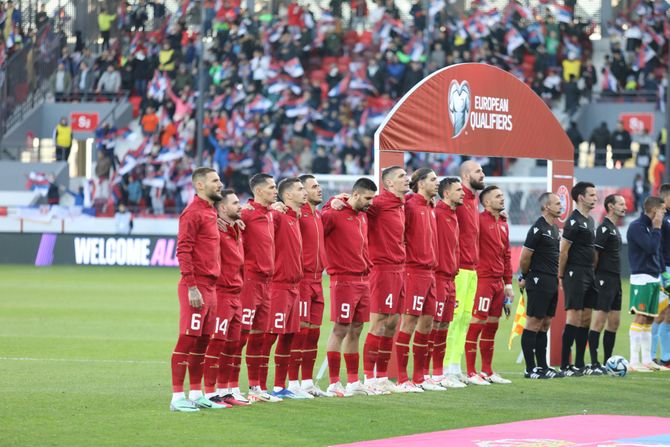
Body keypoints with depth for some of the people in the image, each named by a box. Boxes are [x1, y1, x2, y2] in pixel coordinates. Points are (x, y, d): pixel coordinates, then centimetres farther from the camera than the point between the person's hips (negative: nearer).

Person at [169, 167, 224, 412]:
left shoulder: (210, 212, 17)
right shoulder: (193, 213, -12)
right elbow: (183, 251, -18)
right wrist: (192, 288, -21)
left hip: (209, 287, 9)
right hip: (196, 286, -9)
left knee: (202, 341, 12)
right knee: (188, 339, -9)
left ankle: (196, 394, 18)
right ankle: (177, 397, -8)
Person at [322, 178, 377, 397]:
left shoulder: (363, 216, 15)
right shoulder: (336, 214, -11)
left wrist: (368, 266, 17)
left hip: (362, 280, 8)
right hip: (344, 280, -8)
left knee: (355, 330, 11)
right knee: (340, 330, -6)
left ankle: (353, 381, 17)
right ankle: (334, 383, -1)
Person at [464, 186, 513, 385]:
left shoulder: (503, 224, 16)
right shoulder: (479, 220, -7)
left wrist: (508, 283, 18)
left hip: (498, 282, 8)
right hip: (482, 279, -8)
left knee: (492, 326, 12)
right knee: (477, 323, -6)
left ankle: (487, 371, 20)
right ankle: (471, 373, -3)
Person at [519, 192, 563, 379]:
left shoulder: (554, 228, 15)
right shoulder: (538, 229, -14)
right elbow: (525, 257, -13)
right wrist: (525, 277, 0)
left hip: (552, 283, 9)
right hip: (539, 282, -9)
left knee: (545, 325, 12)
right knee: (533, 324, -6)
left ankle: (542, 367, 16)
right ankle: (530, 369, -4)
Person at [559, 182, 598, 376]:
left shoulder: (590, 220, 17)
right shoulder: (574, 221, -12)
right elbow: (563, 251, -13)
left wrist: (592, 272, 17)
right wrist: (561, 276, -12)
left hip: (589, 273, 9)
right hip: (575, 273, -9)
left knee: (586, 318, 9)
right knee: (574, 316, -11)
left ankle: (579, 364, 14)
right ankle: (565, 366, -10)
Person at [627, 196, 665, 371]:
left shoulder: (652, 226, 17)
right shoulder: (637, 227, -11)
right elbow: (651, 248, -21)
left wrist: (663, 272, 17)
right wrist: (656, 228, -11)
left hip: (654, 278, 9)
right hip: (641, 278, -9)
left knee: (649, 320, 10)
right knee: (640, 318, -12)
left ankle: (646, 360, 13)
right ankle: (634, 362, -13)